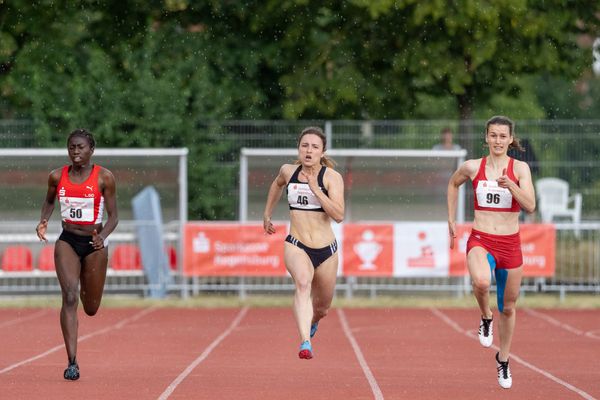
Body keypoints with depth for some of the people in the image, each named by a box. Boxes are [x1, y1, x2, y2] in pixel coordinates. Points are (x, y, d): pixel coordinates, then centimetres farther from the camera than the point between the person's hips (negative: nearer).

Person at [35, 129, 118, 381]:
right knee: (69, 297, -19)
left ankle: (87, 288, 53)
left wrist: (103, 237, -23)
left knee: (91, 309, 11)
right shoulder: (57, 177, 0)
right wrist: (44, 221, -1)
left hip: (94, 244, -1)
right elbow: (49, 200, 20)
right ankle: (72, 362, -20)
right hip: (67, 241, 1)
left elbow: (113, 216, -4)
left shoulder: (104, 178, -7)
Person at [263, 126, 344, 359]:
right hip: (296, 246, 0)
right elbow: (277, 185, 29)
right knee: (303, 283, -33)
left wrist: (316, 190, -25)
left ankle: (312, 322, 55)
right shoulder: (288, 171, 3)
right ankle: (305, 343, -49)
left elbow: (339, 215, -20)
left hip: (326, 250, 0)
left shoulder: (331, 177, -8)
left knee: (321, 308, 16)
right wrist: (267, 214, 32)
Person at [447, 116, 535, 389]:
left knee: (508, 308, 13)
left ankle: (503, 359, 36)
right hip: (480, 241, -1)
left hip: (510, 244, 1)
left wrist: (511, 186, -29)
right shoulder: (472, 167, 0)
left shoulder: (520, 169, -3)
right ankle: (486, 318, -2)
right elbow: (453, 184, 21)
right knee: (481, 282, -35)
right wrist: (451, 220, 19)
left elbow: (530, 206, -13)